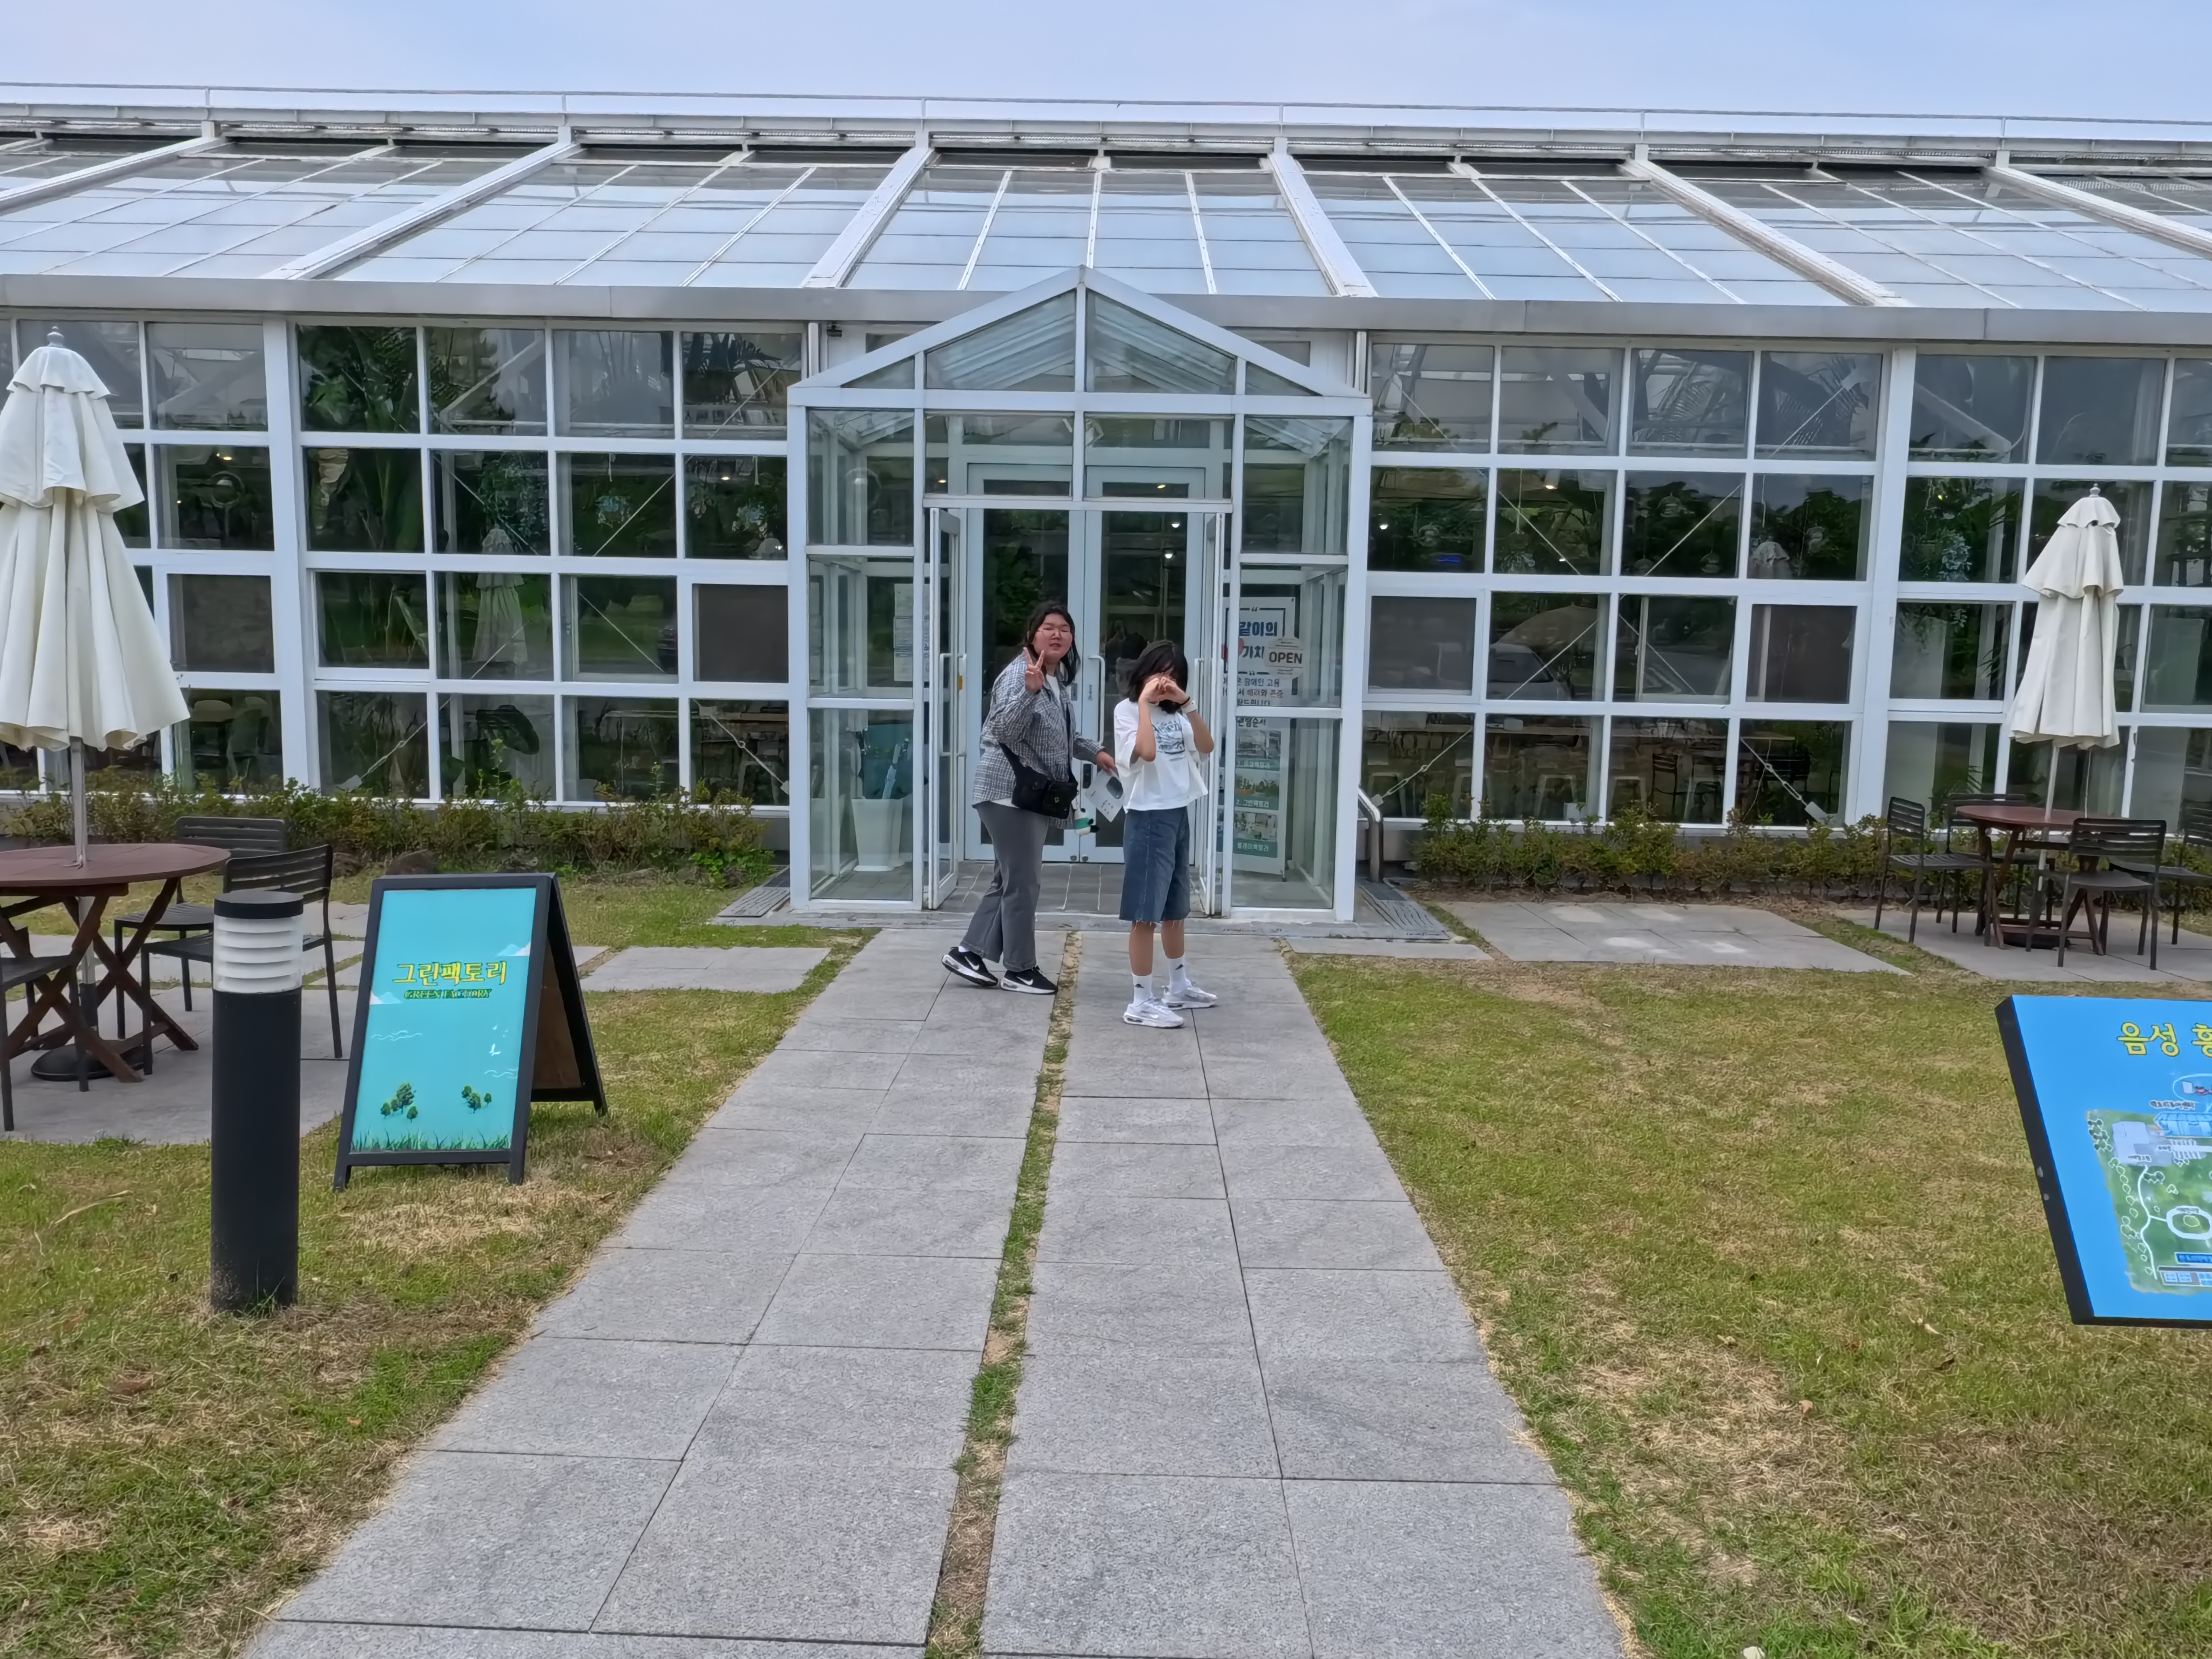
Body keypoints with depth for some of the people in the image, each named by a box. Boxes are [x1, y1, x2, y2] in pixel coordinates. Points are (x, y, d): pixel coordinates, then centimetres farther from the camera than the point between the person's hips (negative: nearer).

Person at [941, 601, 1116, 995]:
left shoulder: (1060, 680, 14)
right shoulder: (1019, 674, -16)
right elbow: (1003, 730, -28)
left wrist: (1094, 751, 19)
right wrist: (1030, 690, -37)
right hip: (1010, 791, -10)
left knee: (1009, 879, 14)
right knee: (1023, 881, -3)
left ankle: (969, 951, 21)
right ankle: (1020, 970, 7)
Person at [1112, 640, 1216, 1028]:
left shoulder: (1173, 713, 11)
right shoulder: (1127, 711, -8)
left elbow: (1207, 746, 1)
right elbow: (1147, 751, -25)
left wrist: (1186, 702, -6)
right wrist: (1145, 701, -18)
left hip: (1178, 816, 8)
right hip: (1148, 818, -8)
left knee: (1175, 908, 19)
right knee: (1146, 914, -5)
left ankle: (1179, 987, 33)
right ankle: (1141, 1002, 0)